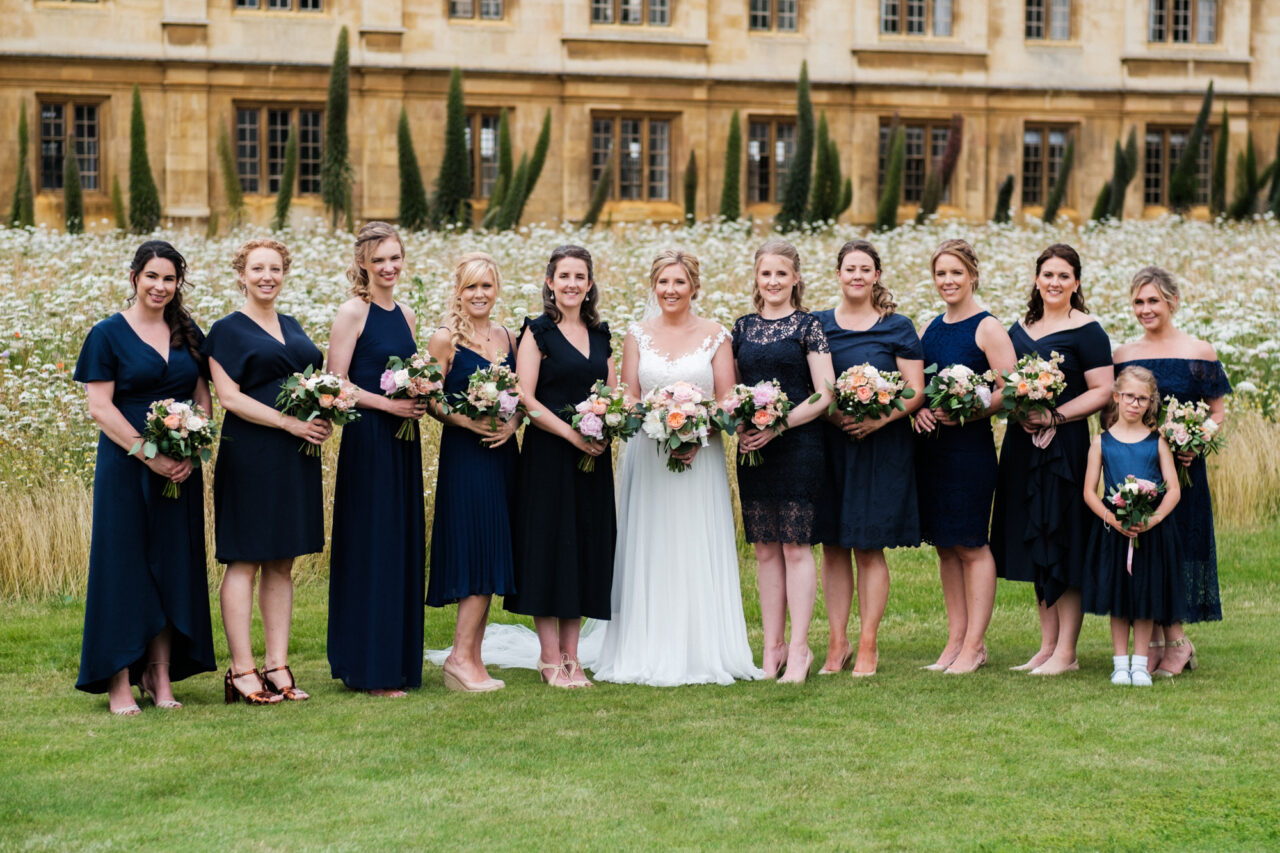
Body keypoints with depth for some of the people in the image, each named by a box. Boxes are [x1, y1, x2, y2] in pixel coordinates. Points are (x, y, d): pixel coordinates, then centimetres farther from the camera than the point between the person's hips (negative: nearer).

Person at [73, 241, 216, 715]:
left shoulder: (187, 333, 10)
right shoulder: (108, 334, -3)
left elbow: (204, 399, 12)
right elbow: (99, 408, -8)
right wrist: (150, 456, -17)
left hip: (180, 471, 4)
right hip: (126, 468, -4)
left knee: (174, 567, 6)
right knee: (124, 566, -2)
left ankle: (161, 679, 15)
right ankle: (120, 683, 4)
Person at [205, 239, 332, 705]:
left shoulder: (292, 327, 16)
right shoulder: (227, 330, -3)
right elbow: (229, 396, -11)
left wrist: (324, 415, 0)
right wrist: (289, 422, -18)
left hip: (296, 457, 6)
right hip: (249, 453, -6)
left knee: (282, 563, 8)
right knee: (245, 560, -3)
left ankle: (278, 666, 11)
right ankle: (241, 671, -1)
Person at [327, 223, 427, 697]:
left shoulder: (405, 315, 13)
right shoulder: (352, 312, -8)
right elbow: (336, 383, -11)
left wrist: (420, 399, 1)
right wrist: (388, 404, -18)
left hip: (403, 441, 7)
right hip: (367, 440, -7)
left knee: (403, 546, 9)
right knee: (370, 547, -3)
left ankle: (398, 661, 17)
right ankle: (370, 671, 2)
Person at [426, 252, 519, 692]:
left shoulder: (506, 337, 12)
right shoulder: (445, 339, -4)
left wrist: (512, 422, -4)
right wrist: (466, 420, -19)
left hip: (501, 453, 6)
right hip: (463, 454, -6)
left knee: (491, 555, 6)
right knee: (476, 550, -10)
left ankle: (470, 659, 10)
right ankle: (462, 657, -5)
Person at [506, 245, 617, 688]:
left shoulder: (600, 333, 12)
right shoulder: (537, 332, -4)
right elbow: (525, 398, -10)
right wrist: (572, 434, -17)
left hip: (594, 455, 5)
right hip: (548, 454, -5)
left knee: (588, 547, 6)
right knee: (549, 545, -2)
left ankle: (571, 655, 14)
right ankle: (551, 658, 3)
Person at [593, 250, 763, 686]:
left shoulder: (715, 335, 4)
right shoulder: (638, 335, 8)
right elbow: (629, 398, 5)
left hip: (701, 457, -1)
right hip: (648, 455, 1)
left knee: (700, 555, -1)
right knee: (650, 555, 2)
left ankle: (703, 654, 4)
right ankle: (650, 654, 5)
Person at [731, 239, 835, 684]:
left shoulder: (808, 326, -2)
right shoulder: (742, 327, 12)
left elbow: (824, 394, -7)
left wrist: (780, 424, -16)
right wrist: (737, 425, -5)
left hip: (797, 445, -4)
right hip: (752, 449, 4)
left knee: (796, 546, -4)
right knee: (765, 549, 7)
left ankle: (799, 648, 1)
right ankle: (773, 647, 14)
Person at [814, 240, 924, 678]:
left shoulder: (897, 328, 2)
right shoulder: (816, 325, 8)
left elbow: (916, 391, -1)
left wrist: (880, 419, -17)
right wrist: (830, 413, -12)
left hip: (881, 446, -2)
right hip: (828, 445, 2)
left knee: (869, 548, 0)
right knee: (833, 546, 5)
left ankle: (867, 646, 7)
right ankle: (837, 644, 12)